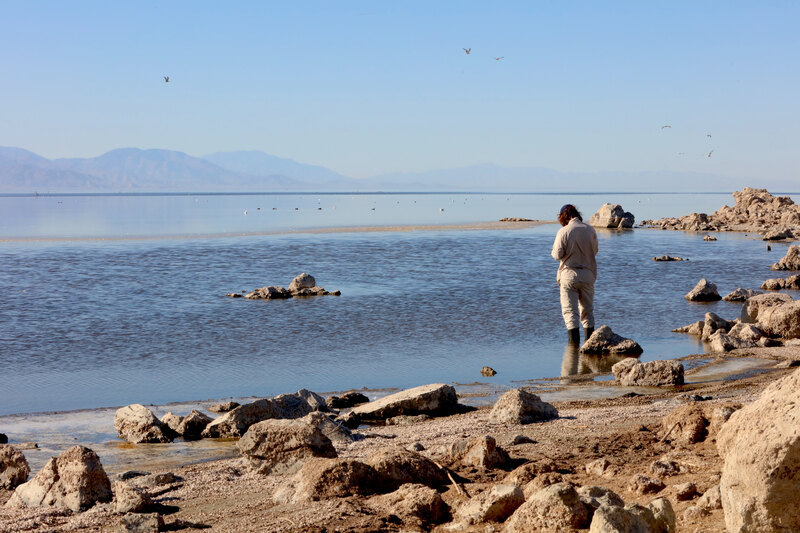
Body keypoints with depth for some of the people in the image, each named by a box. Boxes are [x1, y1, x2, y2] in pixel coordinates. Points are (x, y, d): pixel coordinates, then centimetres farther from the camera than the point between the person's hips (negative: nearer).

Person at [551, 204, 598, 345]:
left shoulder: (564, 231, -11)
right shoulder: (590, 230, 2)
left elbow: (557, 255, -10)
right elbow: (594, 251, 12)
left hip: (569, 274, -4)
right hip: (588, 274, 4)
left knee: (569, 309, 0)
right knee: (587, 309, 15)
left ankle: (574, 340, -8)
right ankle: (590, 338, 15)